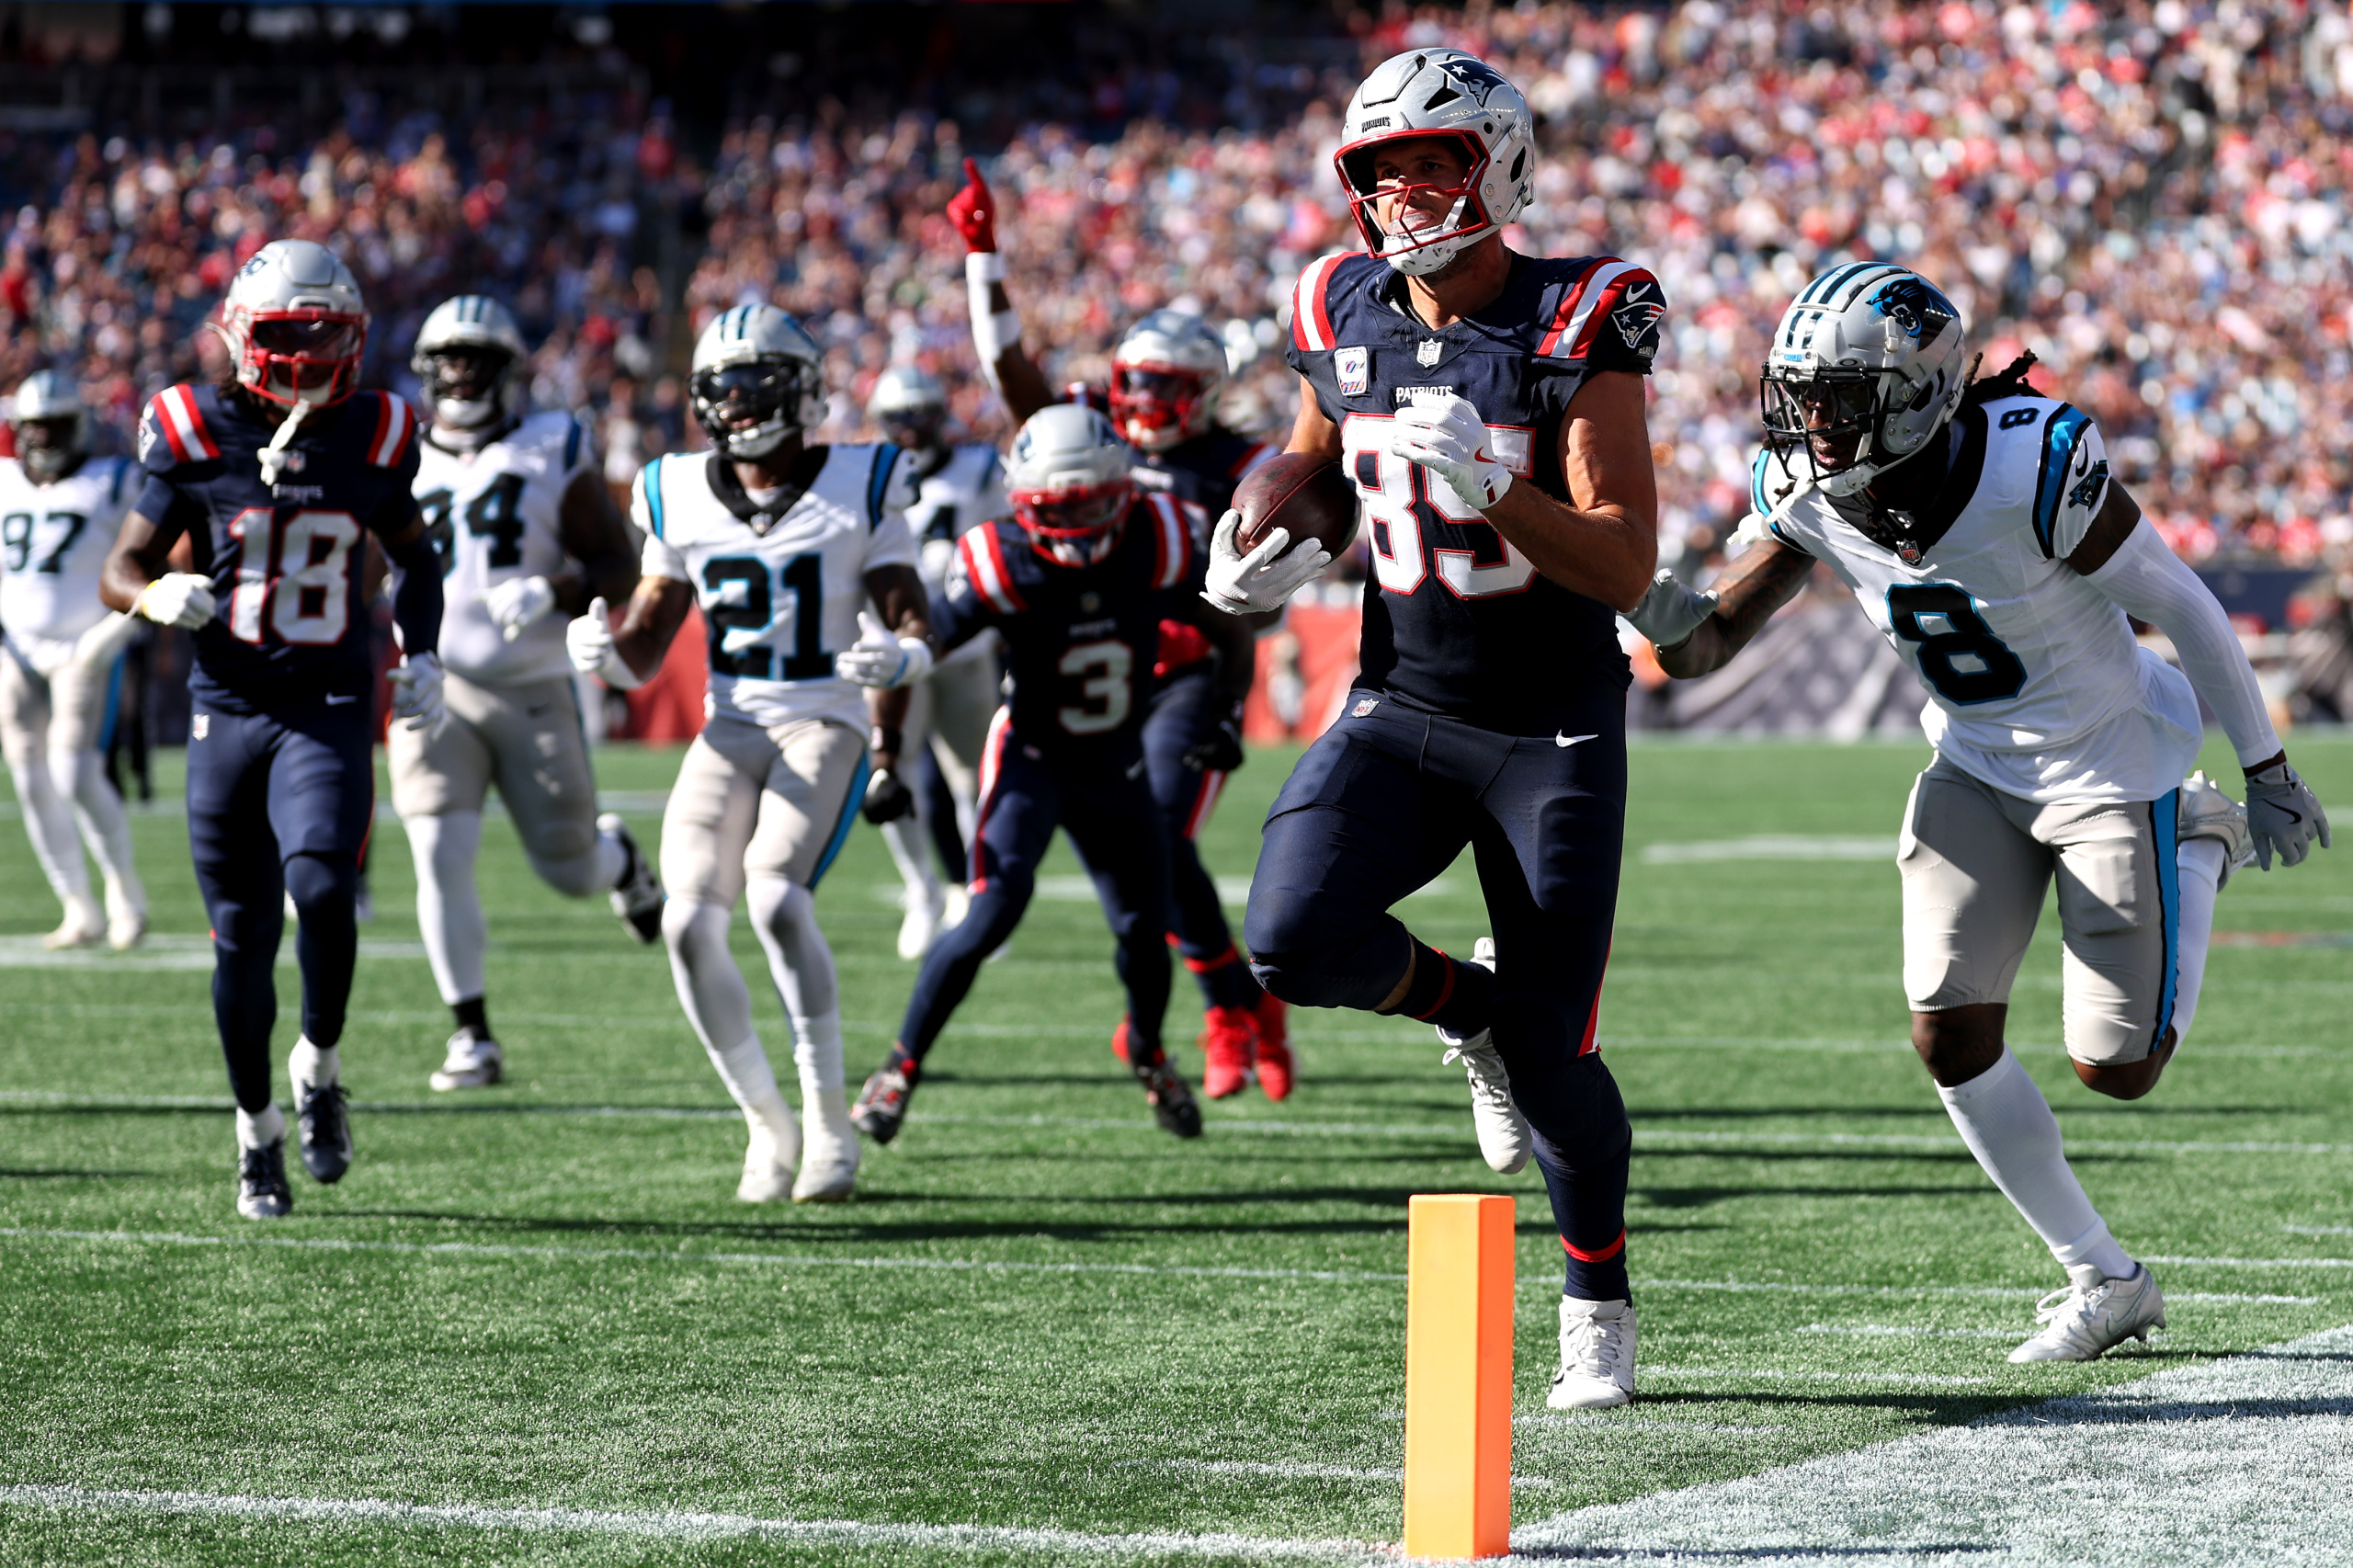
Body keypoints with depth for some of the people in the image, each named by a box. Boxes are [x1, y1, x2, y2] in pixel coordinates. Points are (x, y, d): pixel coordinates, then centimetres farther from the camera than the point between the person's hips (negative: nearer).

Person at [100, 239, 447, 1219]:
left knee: (321, 889, -23)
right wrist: (159, 596, -20)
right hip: (227, 708, 0)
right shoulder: (196, 436, -4)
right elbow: (122, 569, 2)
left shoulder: (371, 439, 2)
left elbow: (414, 557, 21)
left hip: (329, 710, 0)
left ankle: (318, 1068, 3)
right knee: (242, 936, 3)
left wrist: (422, 657, 8)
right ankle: (257, 1131, 23)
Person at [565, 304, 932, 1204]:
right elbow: (645, 648, 10)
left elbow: (914, 631, -3)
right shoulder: (681, 499, 6)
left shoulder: (857, 488, -3)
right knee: (691, 921, -16)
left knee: (776, 896, -28)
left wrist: (898, 655, -26)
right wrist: (601, 651, -13)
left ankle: (830, 1119, -16)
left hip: (823, 728, -4)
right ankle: (768, 1125, 3)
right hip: (728, 733, 4)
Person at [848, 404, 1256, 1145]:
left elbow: (1229, 635, -1)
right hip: (1030, 757, -3)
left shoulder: (1159, 543, -17)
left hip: (1117, 770, 3)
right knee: (995, 910, -21)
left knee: (1144, 929, 7)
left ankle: (1146, 1047, 40)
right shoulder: (1004, 564, -25)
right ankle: (901, 1067, -7)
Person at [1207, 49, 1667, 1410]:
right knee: (1293, 939, -23)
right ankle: (1468, 1004, 10)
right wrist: (1265, 547, 0)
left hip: (1555, 731, -4)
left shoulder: (1577, 330, -14)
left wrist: (1490, 485, -34)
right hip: (1400, 709, 4)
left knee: (1549, 1060, -4)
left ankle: (1600, 1300, 23)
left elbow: (1627, 571, -20)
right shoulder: (1343, 319, 0)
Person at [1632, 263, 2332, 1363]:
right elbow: (1713, 642, -10)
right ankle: (2103, 1281, 12)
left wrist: (2268, 773, -9)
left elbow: (2182, 606, -20)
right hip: (1976, 768, 5)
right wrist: (1664, 615, -37)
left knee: (2117, 1067, -1)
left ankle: (2197, 845, 27)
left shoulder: (2031, 469, -32)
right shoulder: (1810, 496, -14)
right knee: (1951, 1038, -6)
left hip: (2111, 760, -5)